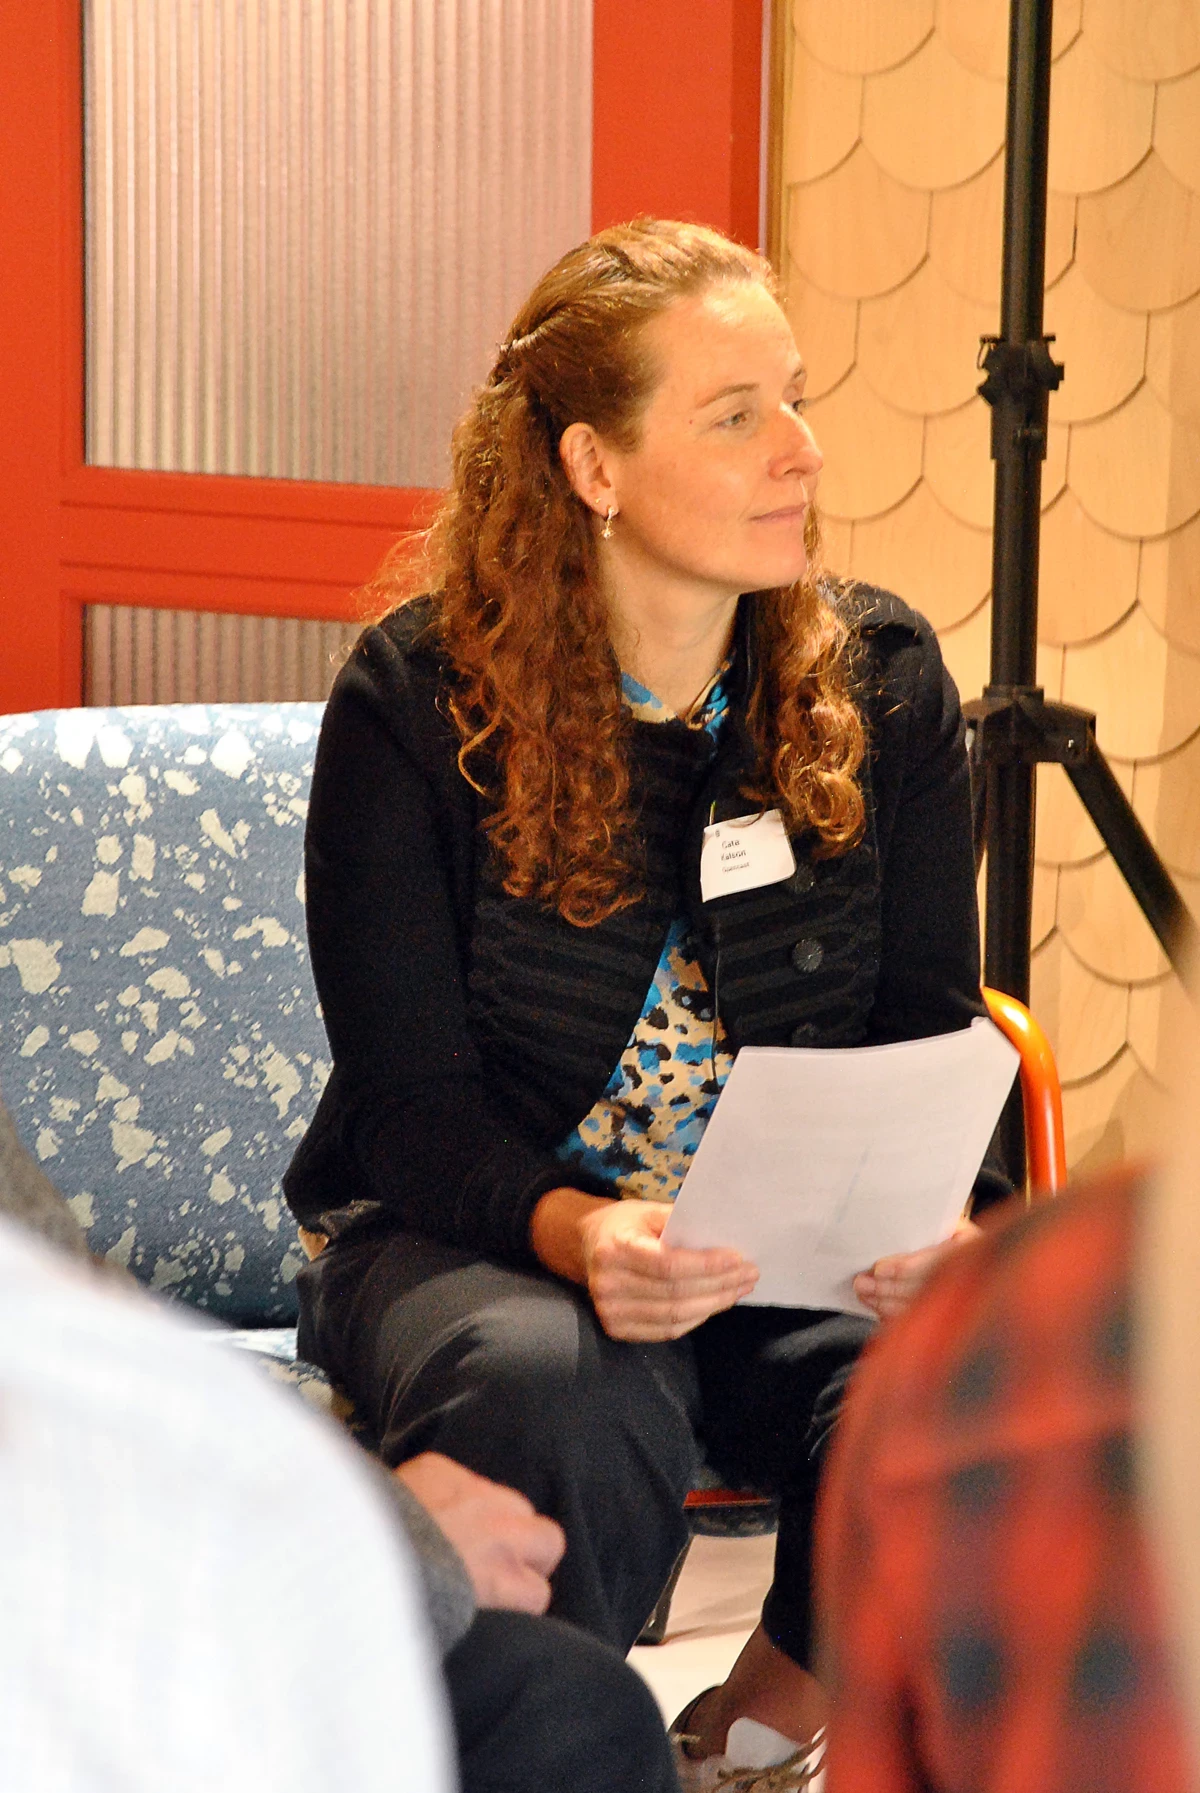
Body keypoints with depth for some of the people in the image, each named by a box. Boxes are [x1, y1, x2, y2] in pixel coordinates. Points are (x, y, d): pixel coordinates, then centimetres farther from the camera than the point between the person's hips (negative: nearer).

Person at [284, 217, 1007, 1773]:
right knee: (556, 1398, -39)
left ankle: (767, 1725, -2)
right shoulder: (420, 697, -8)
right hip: (465, 1227, -3)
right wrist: (573, 1232, -31)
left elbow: (926, 1034, 4)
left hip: (801, 1253, 3)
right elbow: (411, 1100, -10)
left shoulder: (880, 680, 2)